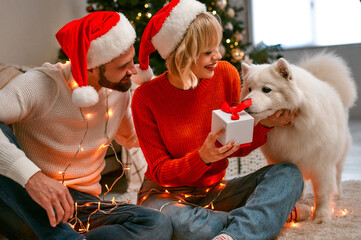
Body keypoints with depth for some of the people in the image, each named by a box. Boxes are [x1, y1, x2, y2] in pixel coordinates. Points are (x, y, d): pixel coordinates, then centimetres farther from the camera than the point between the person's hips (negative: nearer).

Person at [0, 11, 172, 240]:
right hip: (24, 206, -3)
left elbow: (130, 138, 27)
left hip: (83, 207, 4)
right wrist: (31, 176, -43)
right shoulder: (40, 84, -15)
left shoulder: (119, 90, 6)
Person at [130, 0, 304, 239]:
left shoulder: (226, 74, -6)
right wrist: (203, 158, -29)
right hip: (168, 193, -4)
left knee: (289, 174, -17)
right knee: (170, 220, -40)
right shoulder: (146, 98, -15)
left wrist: (265, 125, -16)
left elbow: (237, 147, 4)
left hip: (214, 191, 4)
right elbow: (161, 171, -10)